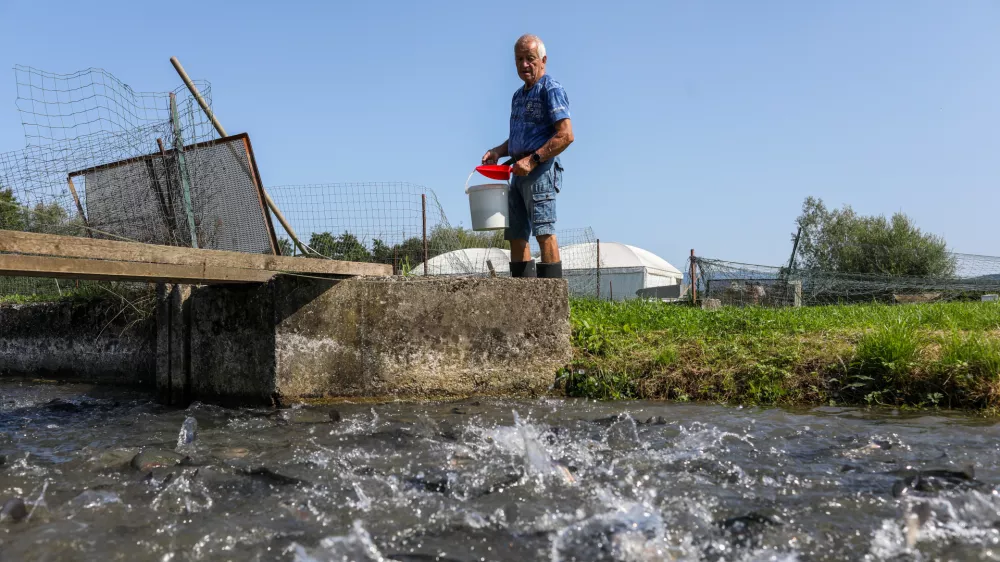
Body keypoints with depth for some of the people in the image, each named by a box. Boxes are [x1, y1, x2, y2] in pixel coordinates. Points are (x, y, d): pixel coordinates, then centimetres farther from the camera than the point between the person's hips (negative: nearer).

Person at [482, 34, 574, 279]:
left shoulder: (551, 90, -7)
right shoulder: (519, 95, 21)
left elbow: (566, 135, -17)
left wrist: (533, 160, -22)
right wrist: (499, 151, 10)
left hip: (541, 170, -9)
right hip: (520, 172, 9)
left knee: (544, 232, -14)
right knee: (516, 235, 7)